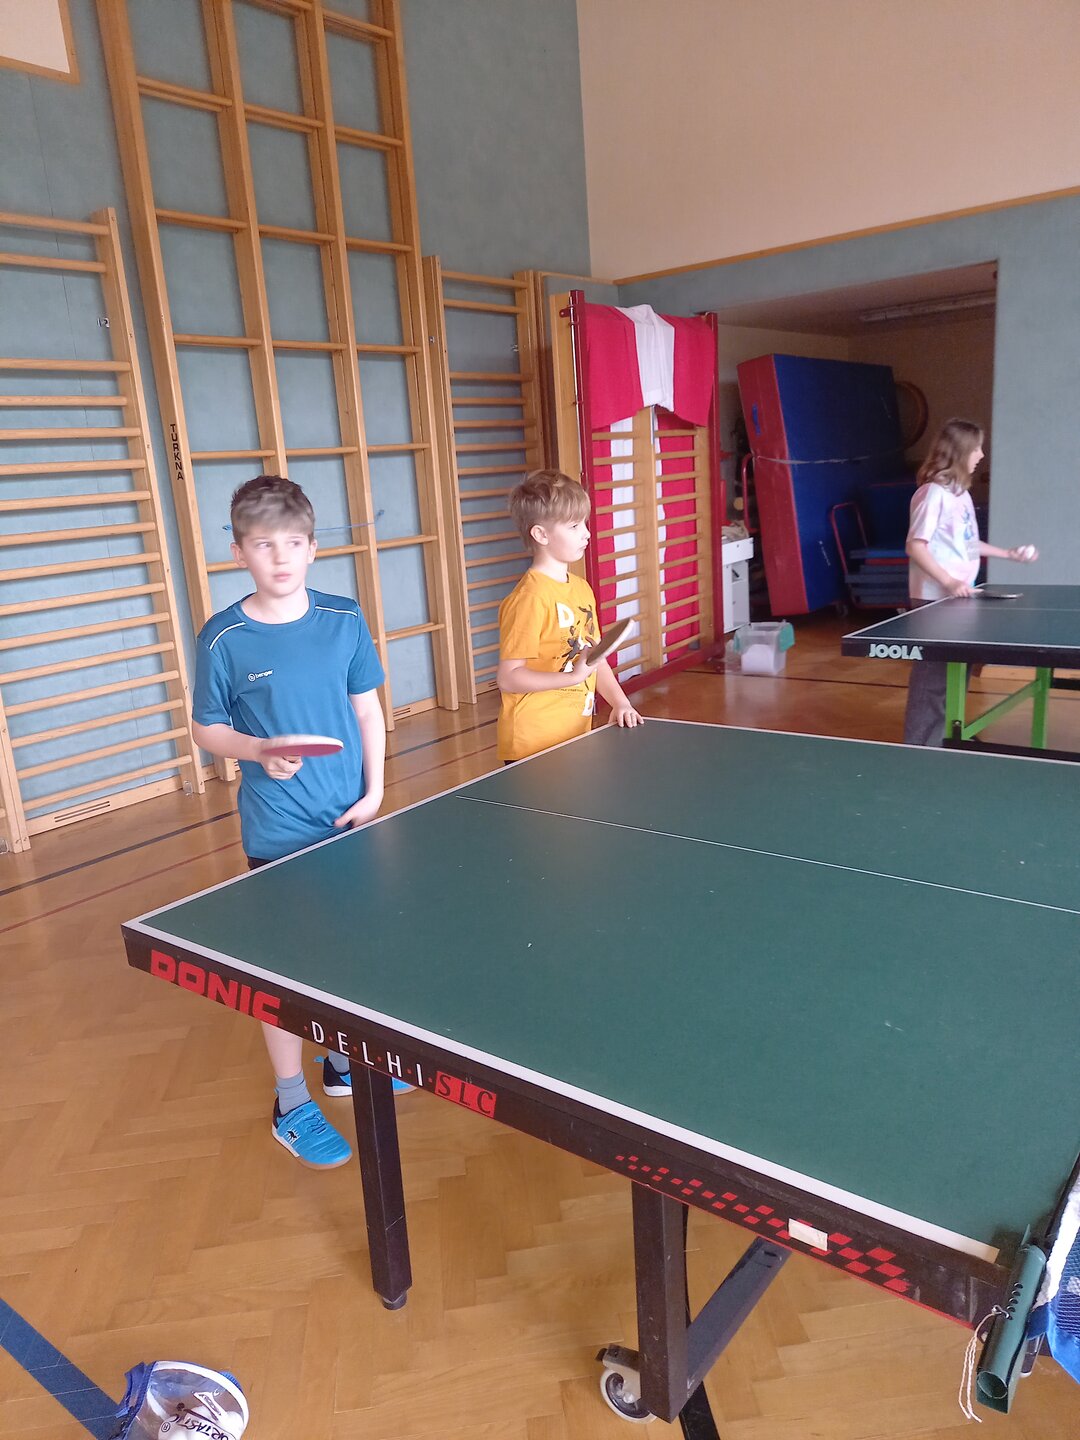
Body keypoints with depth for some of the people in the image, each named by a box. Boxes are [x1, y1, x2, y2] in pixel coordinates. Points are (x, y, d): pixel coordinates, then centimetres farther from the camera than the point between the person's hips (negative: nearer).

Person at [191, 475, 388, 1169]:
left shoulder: (344, 619, -3)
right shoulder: (223, 639, -9)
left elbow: (369, 709, 3)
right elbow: (209, 729, -1)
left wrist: (374, 789, -4)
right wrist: (260, 752, -20)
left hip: (349, 819, 3)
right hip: (277, 832, -3)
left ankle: (344, 1060, 41)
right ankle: (292, 1104, 26)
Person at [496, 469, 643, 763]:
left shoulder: (582, 588, 9)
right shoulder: (530, 597, -16)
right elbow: (508, 677, -18)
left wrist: (619, 702, 3)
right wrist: (573, 677, -24)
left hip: (577, 736, 8)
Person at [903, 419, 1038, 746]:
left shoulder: (961, 492, 13)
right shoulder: (934, 493, -14)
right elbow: (915, 546, -19)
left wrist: (1008, 554, 24)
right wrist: (948, 582, -25)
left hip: (959, 597, 9)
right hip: (935, 599, -9)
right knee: (933, 676, -6)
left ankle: (945, 736, 29)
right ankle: (919, 747, 2)